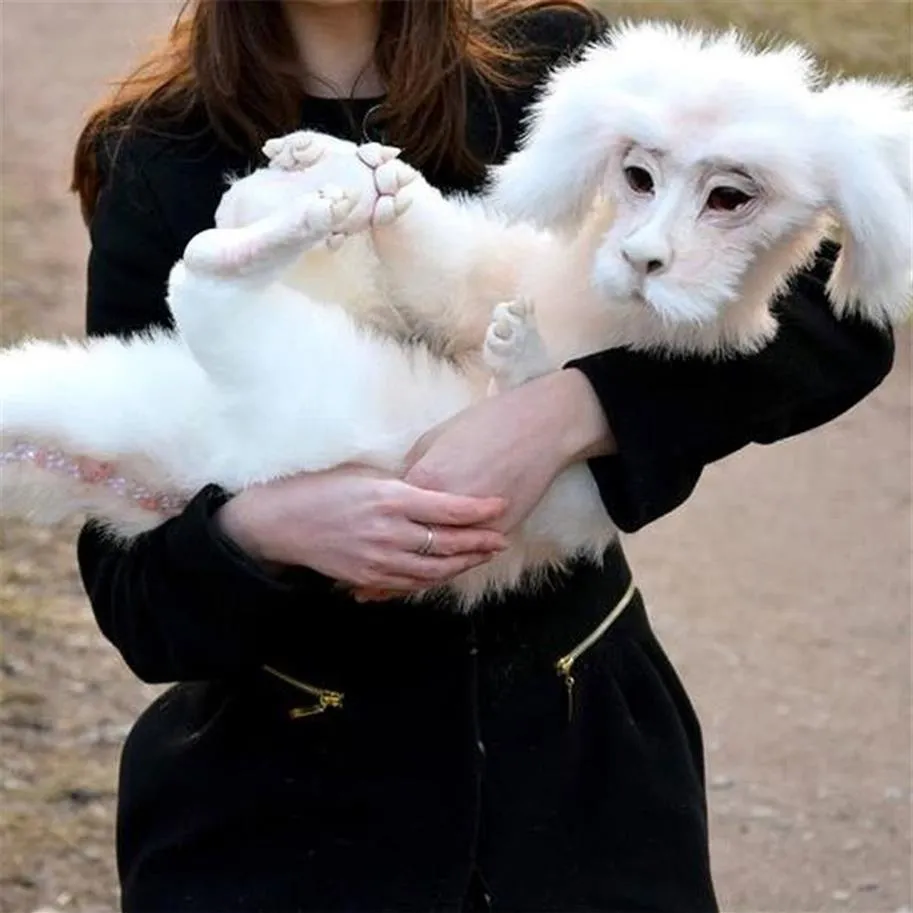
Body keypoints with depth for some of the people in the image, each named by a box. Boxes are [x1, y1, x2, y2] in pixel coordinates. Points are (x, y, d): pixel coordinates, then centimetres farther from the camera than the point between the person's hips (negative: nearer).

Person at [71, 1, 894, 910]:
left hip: (579, 763, 2)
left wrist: (563, 414, -30)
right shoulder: (164, 168, -10)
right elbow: (126, 579, -11)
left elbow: (839, 320, -17)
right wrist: (258, 529, -33)